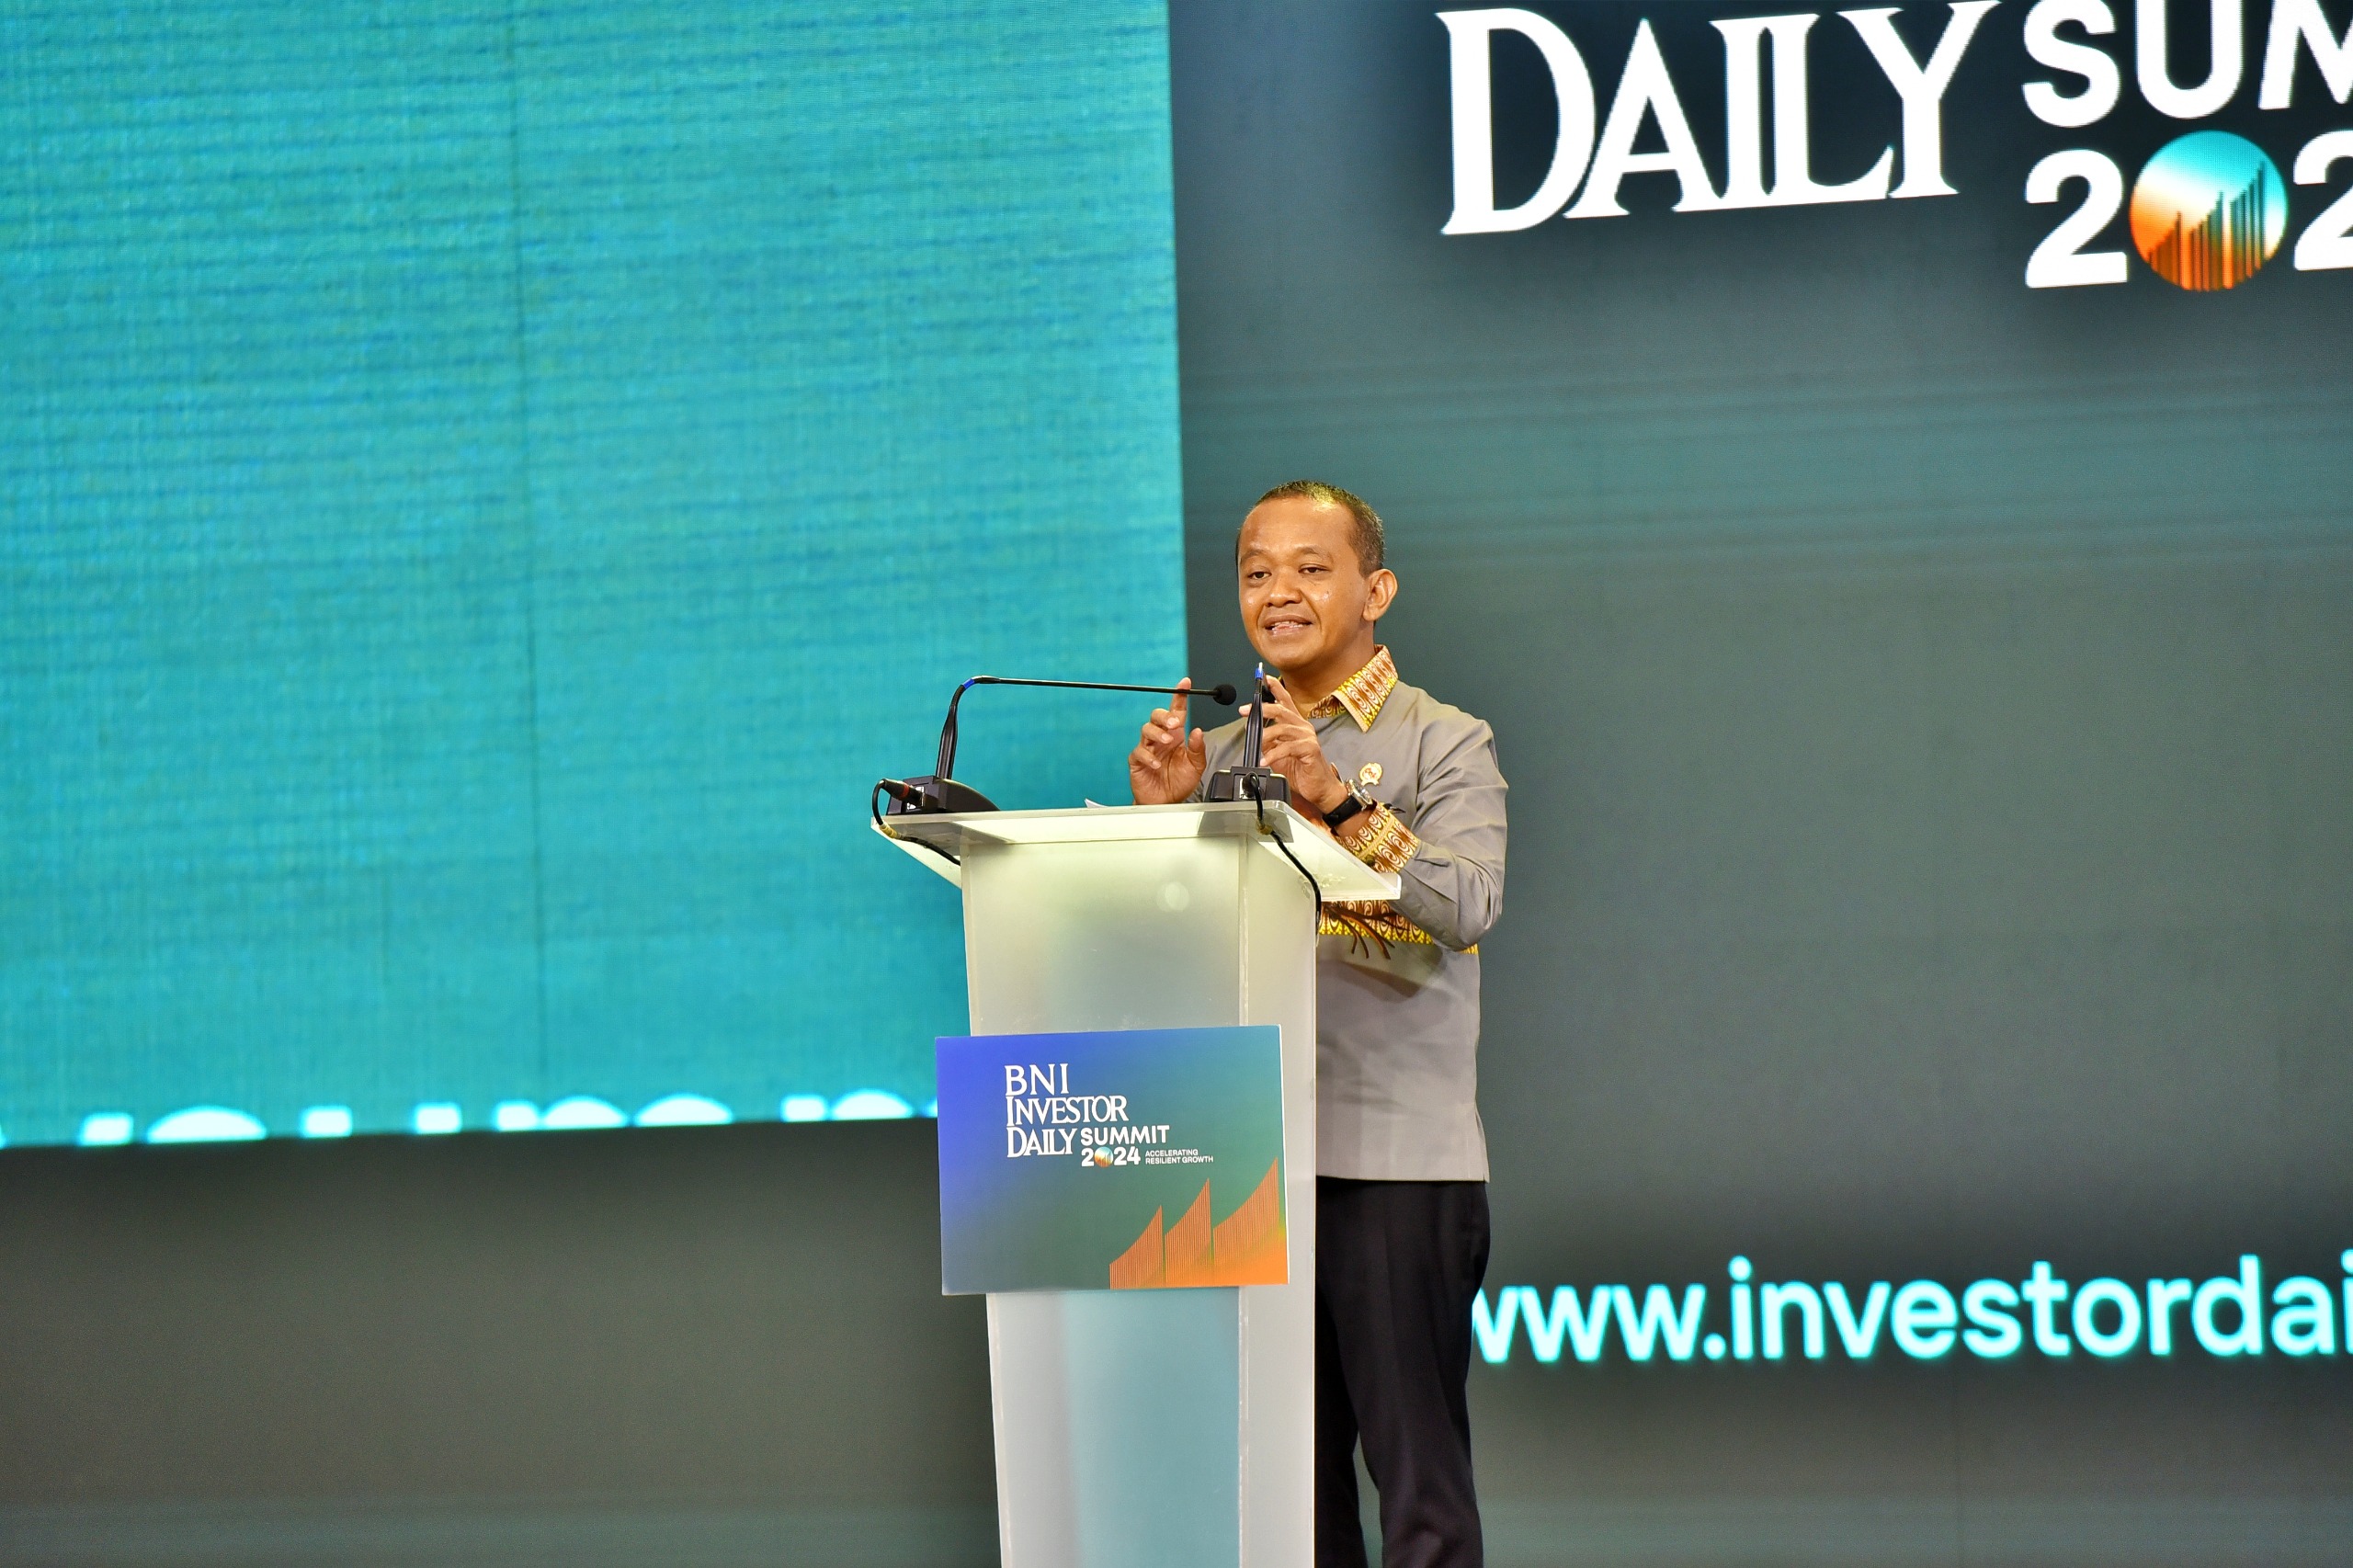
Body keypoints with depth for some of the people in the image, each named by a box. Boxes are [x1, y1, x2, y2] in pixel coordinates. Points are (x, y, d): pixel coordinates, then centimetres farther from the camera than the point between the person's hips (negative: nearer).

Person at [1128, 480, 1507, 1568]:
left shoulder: (1442, 743, 2)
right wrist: (1160, 814, -5)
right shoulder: (1222, 753, 16)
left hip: (1397, 1160, -5)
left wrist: (1340, 804, -27)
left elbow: (1471, 904, -15)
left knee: (1418, 1478, -7)